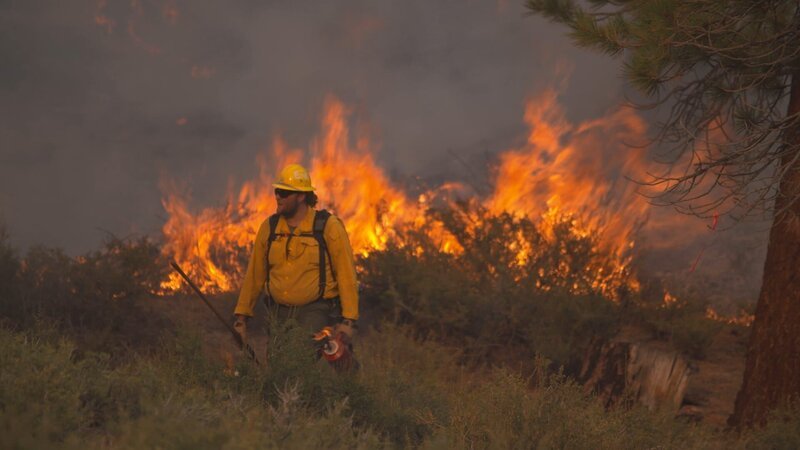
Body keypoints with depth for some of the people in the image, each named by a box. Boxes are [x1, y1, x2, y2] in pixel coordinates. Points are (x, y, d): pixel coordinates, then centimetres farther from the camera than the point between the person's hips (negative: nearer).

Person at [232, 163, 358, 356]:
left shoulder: (328, 227, -5)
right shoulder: (269, 227, 7)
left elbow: (346, 275, -6)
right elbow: (255, 275, 12)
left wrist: (348, 320, -11)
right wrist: (241, 316, 10)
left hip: (316, 312, -5)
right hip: (279, 314, 5)